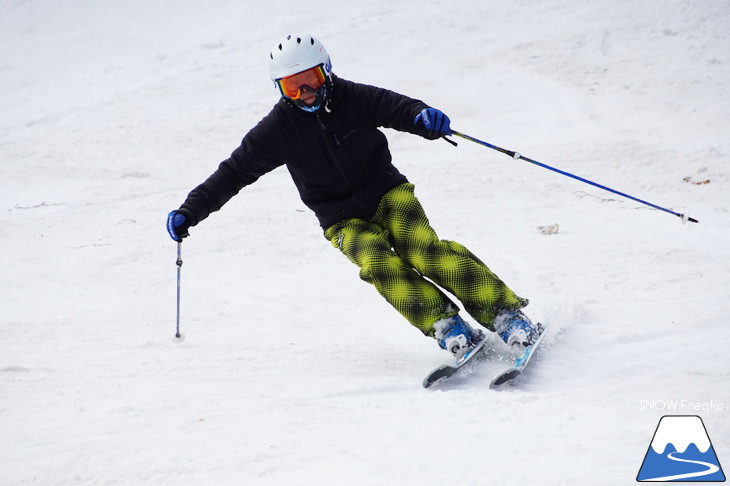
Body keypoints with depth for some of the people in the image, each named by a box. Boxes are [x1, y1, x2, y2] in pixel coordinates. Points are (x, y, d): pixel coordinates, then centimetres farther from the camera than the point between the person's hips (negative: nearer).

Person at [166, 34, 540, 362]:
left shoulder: (354, 98, -8)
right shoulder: (279, 128, -5)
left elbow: (399, 109, -19)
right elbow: (233, 172, -1)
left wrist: (426, 117, -44)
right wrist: (189, 212, -8)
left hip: (388, 193, -1)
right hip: (345, 222, 1)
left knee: (422, 249, -27)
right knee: (378, 262, -30)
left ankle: (505, 314, -26)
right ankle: (447, 328, -31)